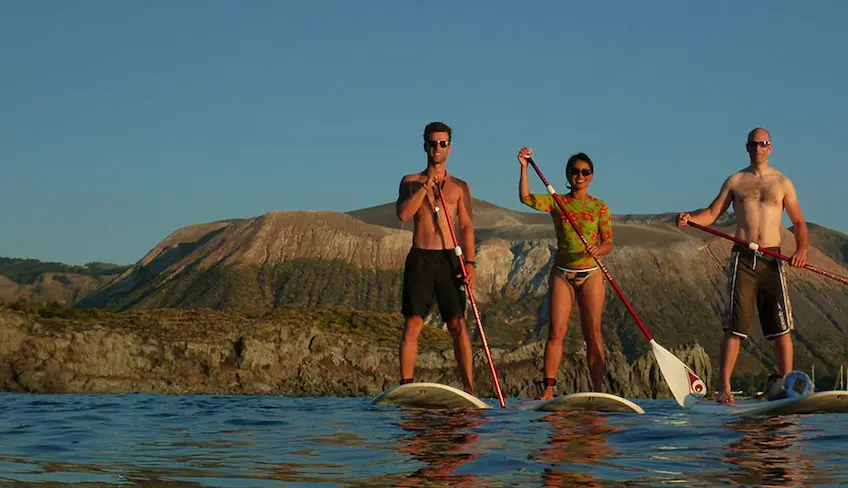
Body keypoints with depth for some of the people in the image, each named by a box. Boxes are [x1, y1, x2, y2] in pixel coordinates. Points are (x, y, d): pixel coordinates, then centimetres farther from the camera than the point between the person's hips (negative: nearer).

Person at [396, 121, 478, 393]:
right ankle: (406, 387, -6)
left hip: (449, 259, 0)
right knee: (413, 324, -6)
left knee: (458, 325, -6)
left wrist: (470, 263, -6)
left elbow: (466, 227, 7)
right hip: (420, 259, 0)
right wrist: (426, 185, -11)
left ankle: (469, 388, -6)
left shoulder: (460, 187, 13)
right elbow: (403, 214, -6)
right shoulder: (411, 182, 11)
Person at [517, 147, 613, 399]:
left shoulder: (599, 207, 4)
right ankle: (548, 388, -3)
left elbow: (608, 243, 0)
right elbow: (526, 198, -10)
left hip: (590, 274, 0)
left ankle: (598, 389, 1)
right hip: (562, 273, 1)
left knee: (592, 333, -1)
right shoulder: (556, 202, 5)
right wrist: (524, 168, -20)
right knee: (556, 331, -5)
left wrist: (598, 250, -22)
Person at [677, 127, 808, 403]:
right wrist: (689, 219, -11)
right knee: (735, 325, -6)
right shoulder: (735, 181, 11)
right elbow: (712, 214, 9)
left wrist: (802, 248, -6)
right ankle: (724, 388, -7)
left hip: (772, 259, 1)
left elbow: (798, 222, 12)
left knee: (781, 327, -1)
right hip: (743, 258, -1)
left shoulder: (782, 183, 11)